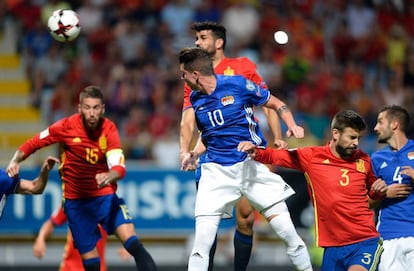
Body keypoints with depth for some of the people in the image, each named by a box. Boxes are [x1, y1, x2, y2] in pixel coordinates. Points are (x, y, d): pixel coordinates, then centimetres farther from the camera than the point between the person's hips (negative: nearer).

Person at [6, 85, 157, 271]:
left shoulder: (109, 129, -12)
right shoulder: (66, 126, -11)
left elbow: (119, 167, -23)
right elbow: (34, 143, 3)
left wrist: (109, 177, -45)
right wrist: (15, 161, -13)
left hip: (105, 196, -1)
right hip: (75, 200, 1)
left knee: (131, 241, -21)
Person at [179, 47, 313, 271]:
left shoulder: (238, 84, -8)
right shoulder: (195, 98, 7)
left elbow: (276, 104, 2)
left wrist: (292, 126, -15)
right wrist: (195, 153, 5)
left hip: (252, 165, -3)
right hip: (216, 169, 3)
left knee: (287, 231, -7)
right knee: (202, 240, -9)